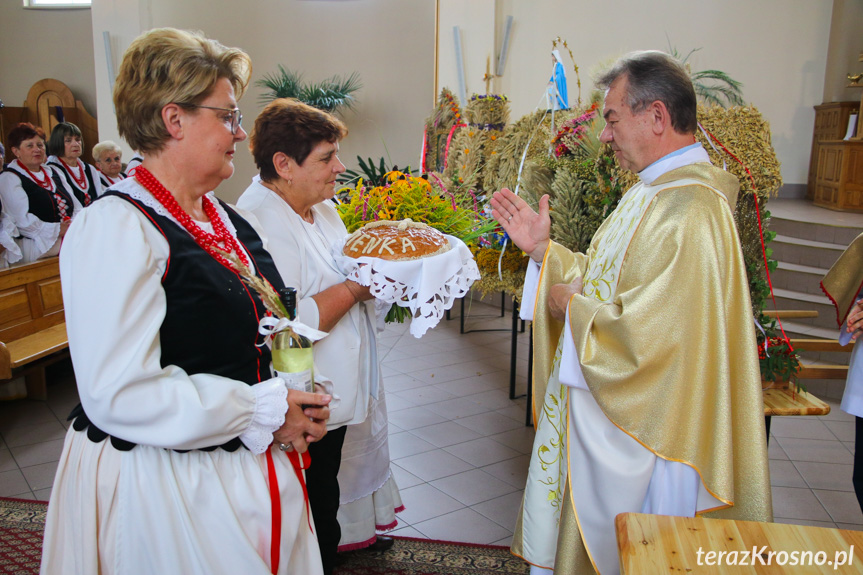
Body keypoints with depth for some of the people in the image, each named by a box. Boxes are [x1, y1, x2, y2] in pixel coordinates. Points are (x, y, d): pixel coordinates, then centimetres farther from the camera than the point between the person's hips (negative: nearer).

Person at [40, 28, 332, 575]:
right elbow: (118, 394, -27)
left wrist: (292, 404, 2)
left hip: (248, 470, 8)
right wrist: (264, 414, -19)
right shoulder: (116, 228, -19)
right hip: (159, 485, -7)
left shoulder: (224, 218, 8)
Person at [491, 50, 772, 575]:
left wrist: (574, 308, -16)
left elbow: (648, 337, -31)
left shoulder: (693, 214, -27)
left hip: (635, 435, -9)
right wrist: (543, 249, 4)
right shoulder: (653, 191, 7)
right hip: (597, 410, 9)